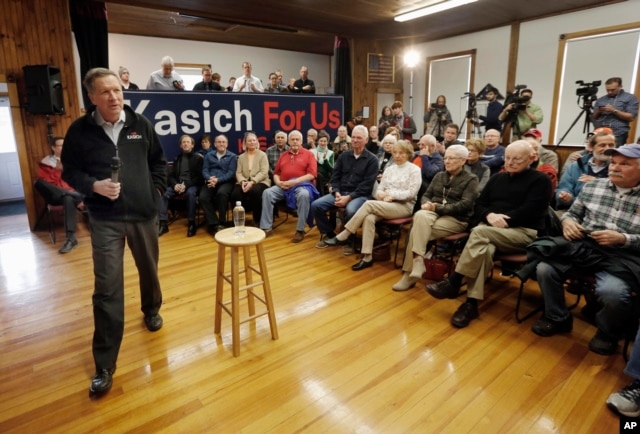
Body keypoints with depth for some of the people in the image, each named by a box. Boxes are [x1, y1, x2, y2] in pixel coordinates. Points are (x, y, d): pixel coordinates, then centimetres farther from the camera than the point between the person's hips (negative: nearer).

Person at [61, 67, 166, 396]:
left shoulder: (141, 124, 1)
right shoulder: (80, 131, -4)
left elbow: (158, 160, 12)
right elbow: (69, 171, 2)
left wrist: (156, 190, 3)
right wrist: (93, 186, -16)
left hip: (144, 214, 2)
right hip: (105, 219, -2)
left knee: (149, 270, 19)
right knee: (107, 290, -4)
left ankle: (151, 310, 50)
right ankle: (104, 366, 7)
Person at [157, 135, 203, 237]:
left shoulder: (198, 158, 7)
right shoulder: (177, 158, 21)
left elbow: (199, 177, -4)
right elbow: (171, 175, 14)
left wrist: (186, 185, -18)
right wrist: (175, 184, -10)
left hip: (192, 185, -4)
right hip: (177, 184, 4)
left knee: (190, 193, -39)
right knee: (163, 193, -24)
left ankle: (191, 223, -31)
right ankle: (163, 223, -22)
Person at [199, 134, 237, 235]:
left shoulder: (232, 156, 10)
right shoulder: (209, 155, 19)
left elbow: (231, 173, -2)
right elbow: (204, 170, 8)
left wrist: (217, 180, -18)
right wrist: (210, 178, -16)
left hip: (225, 182, -2)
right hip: (211, 182, 3)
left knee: (221, 193, -36)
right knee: (203, 197, -27)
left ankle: (222, 223, -22)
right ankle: (213, 224, -21)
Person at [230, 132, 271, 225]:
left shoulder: (262, 155, 5)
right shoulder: (241, 157, 16)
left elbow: (263, 172, -8)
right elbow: (238, 172, 7)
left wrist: (252, 182, -21)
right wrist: (242, 181, -16)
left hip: (260, 182, -3)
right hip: (245, 182, 3)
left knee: (255, 191, -38)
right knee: (235, 194, -28)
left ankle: (258, 220, -17)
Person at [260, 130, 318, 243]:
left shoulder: (308, 154, 7)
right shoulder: (283, 155, 21)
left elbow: (312, 174, -6)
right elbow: (276, 173, 20)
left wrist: (294, 182, -15)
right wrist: (278, 182, -4)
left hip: (301, 185, -4)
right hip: (283, 186, 4)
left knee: (304, 195, -37)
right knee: (267, 193, -21)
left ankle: (300, 230, -27)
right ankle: (266, 227, -16)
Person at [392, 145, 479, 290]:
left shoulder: (471, 179, 3)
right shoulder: (439, 176, 20)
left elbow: (465, 204, -10)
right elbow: (426, 195, 16)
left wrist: (438, 208, -17)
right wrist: (426, 203, -10)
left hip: (456, 219, -4)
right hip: (434, 213, 4)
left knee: (417, 229, -29)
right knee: (420, 216, -33)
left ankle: (409, 272, -24)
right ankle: (417, 261, -33)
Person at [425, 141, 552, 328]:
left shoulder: (540, 180, 3)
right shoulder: (497, 178, 20)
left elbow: (529, 212, -11)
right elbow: (479, 204, 13)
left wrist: (502, 219, -15)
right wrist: (489, 215, -9)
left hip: (524, 232, -4)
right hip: (490, 229, 4)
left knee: (479, 233, -33)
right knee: (484, 248, -33)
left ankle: (453, 284, -27)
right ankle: (471, 303, -35)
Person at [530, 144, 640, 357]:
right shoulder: (592, 186, 9)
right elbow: (572, 212, 18)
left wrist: (623, 239, -18)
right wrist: (567, 221, -5)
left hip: (622, 258, -3)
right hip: (584, 248, 3)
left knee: (611, 292, -32)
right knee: (545, 269, -22)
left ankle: (608, 332, 7)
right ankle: (557, 318, 6)